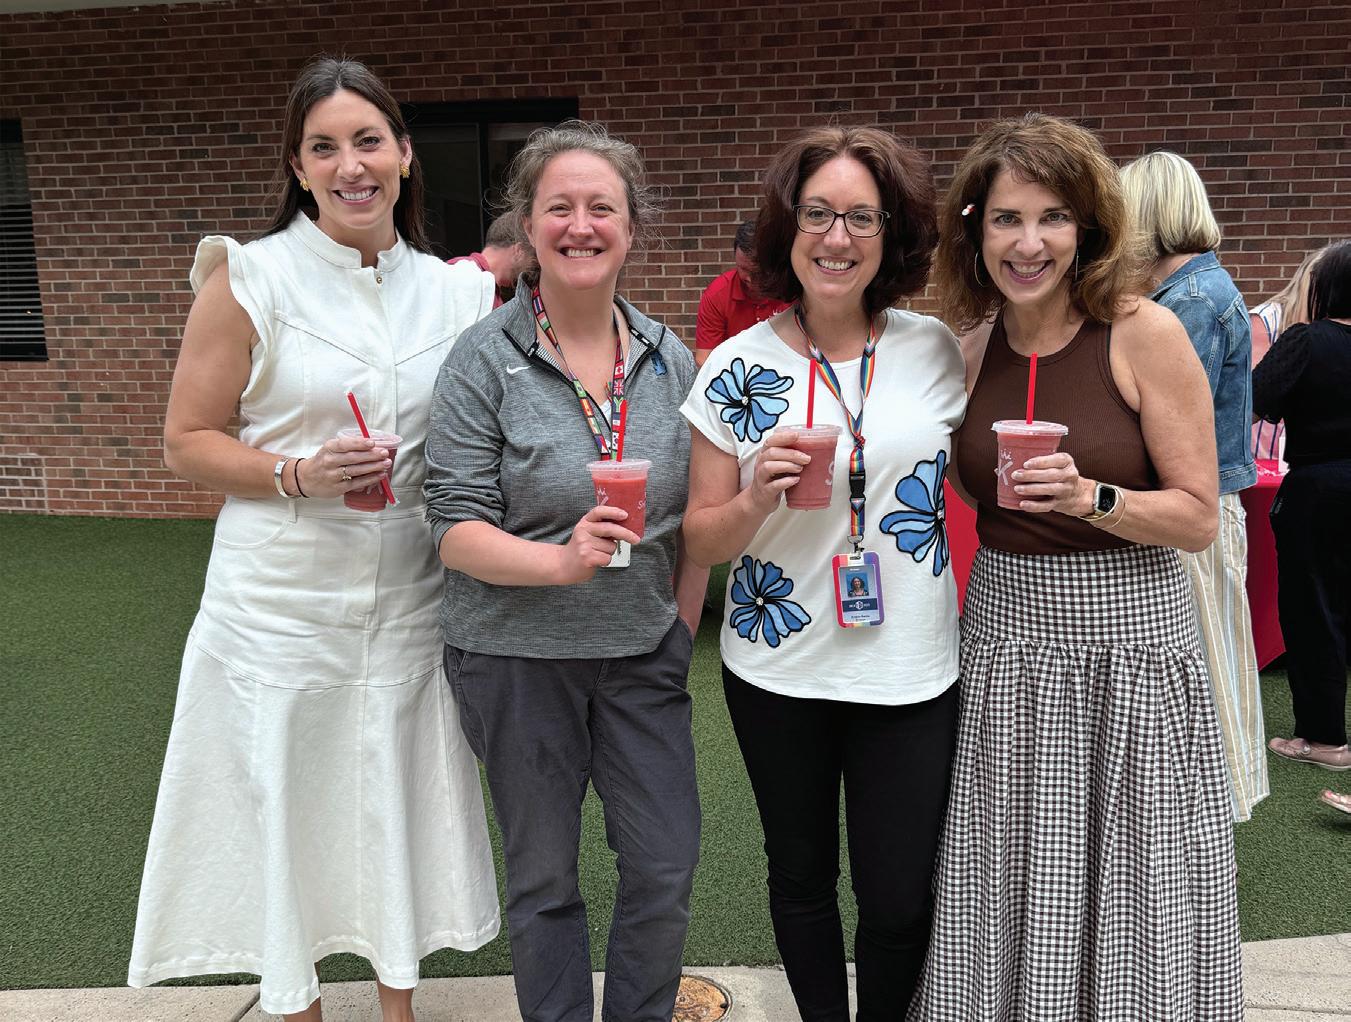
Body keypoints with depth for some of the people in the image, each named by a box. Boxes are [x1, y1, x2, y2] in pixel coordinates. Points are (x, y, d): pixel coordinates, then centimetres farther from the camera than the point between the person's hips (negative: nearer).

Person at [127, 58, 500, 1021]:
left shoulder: (457, 291, 4)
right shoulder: (249, 277, -6)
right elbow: (187, 440, -4)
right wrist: (299, 476, -18)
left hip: (409, 603, 3)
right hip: (280, 604, -3)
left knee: (399, 802, 14)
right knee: (284, 806, 9)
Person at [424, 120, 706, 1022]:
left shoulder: (670, 359, 2)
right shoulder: (485, 358, -9)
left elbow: (698, 517, 9)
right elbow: (456, 527, -12)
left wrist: (682, 624, 3)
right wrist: (563, 560, -26)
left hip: (644, 653, 3)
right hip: (518, 655, -3)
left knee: (668, 864, 8)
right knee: (544, 879, 12)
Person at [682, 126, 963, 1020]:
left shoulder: (935, 350, -1)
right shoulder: (739, 367, -5)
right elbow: (701, 538, -2)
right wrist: (757, 497, -20)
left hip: (911, 669, 1)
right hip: (778, 670, 0)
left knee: (901, 902, 4)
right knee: (801, 876, 17)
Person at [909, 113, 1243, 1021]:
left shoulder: (1145, 333, -10)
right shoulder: (973, 346, 3)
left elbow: (1198, 517, -8)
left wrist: (1089, 497, -23)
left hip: (1131, 638, -3)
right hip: (1003, 638, 4)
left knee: (1129, 893, 8)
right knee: (1009, 892, 13)